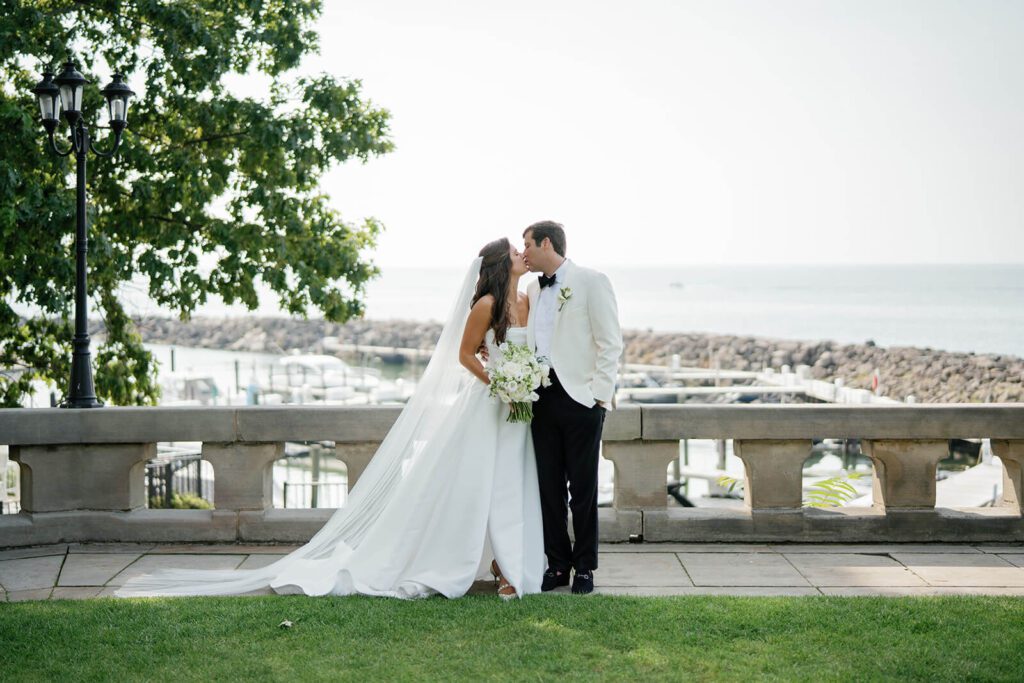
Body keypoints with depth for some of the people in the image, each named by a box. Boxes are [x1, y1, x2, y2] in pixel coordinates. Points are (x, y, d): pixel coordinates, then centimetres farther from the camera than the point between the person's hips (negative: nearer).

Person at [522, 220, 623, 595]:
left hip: (581, 396, -5)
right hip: (542, 396, 6)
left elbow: (610, 342, -6)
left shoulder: (591, 281, -3)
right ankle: (557, 564, 16)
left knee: (582, 488, 1)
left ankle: (585, 567, 11)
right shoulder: (533, 289, 16)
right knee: (549, 486, 7)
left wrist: (599, 392, -12)